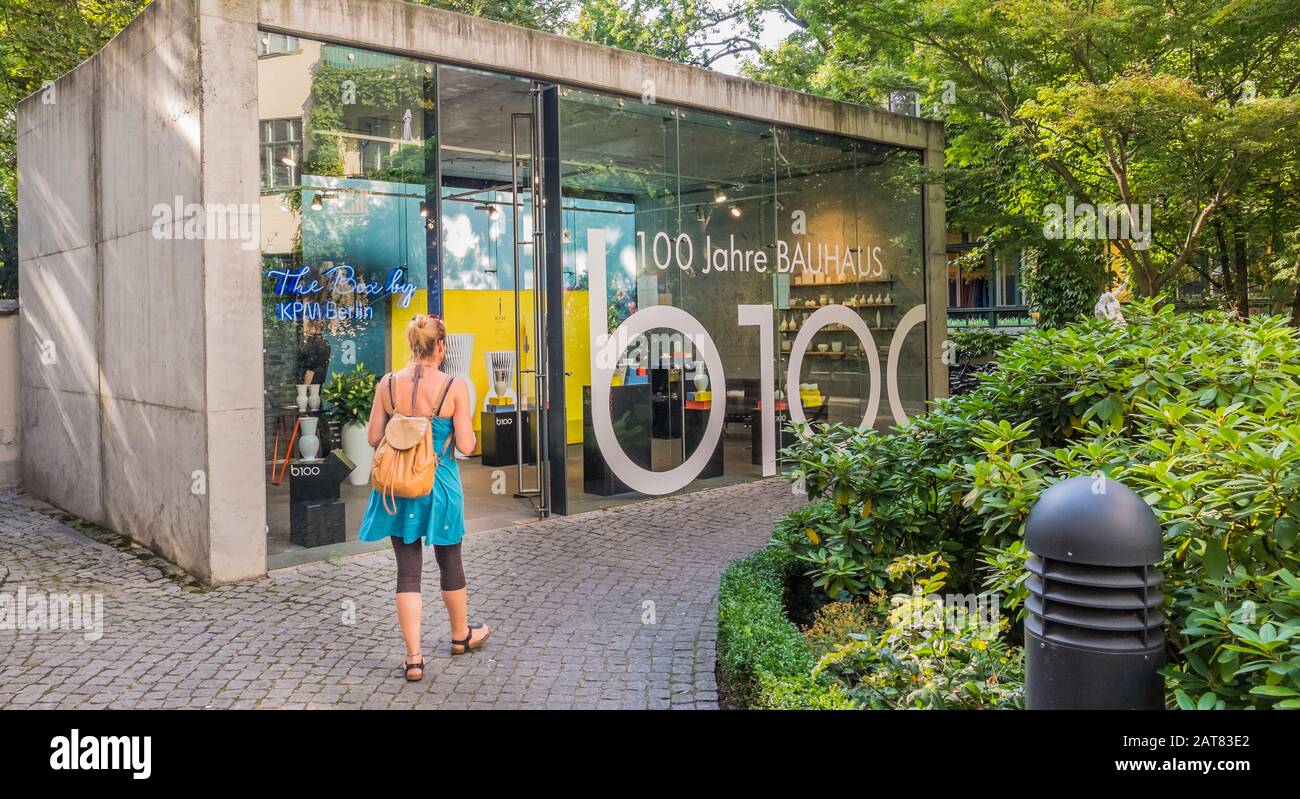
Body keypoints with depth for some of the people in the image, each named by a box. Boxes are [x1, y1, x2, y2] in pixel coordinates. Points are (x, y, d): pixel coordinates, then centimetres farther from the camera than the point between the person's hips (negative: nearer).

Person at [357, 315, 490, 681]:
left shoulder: (388, 384, -6)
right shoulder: (455, 387, -13)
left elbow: (374, 438, 0)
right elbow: (466, 445, -12)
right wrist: (467, 428, 8)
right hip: (440, 485, -2)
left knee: (408, 570, 7)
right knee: (450, 563, 18)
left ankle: (414, 657, 7)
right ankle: (461, 635, 38)